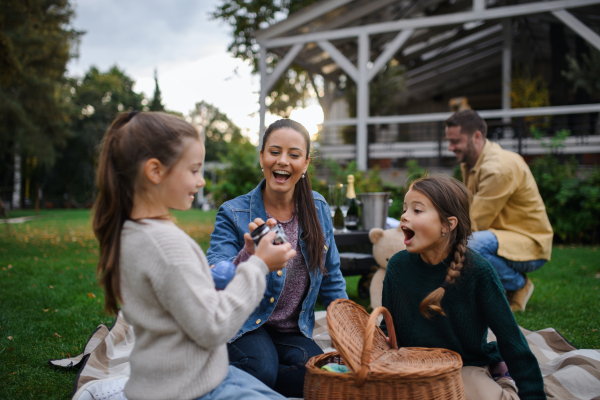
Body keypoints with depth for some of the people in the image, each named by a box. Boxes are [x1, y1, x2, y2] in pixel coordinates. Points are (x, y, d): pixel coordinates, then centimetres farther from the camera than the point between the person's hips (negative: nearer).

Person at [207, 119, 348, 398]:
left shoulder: (318, 209, 1)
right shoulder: (234, 214, -10)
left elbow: (331, 281, 11)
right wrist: (248, 256, -41)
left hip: (294, 331, 4)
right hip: (246, 325, -4)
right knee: (262, 368, -34)